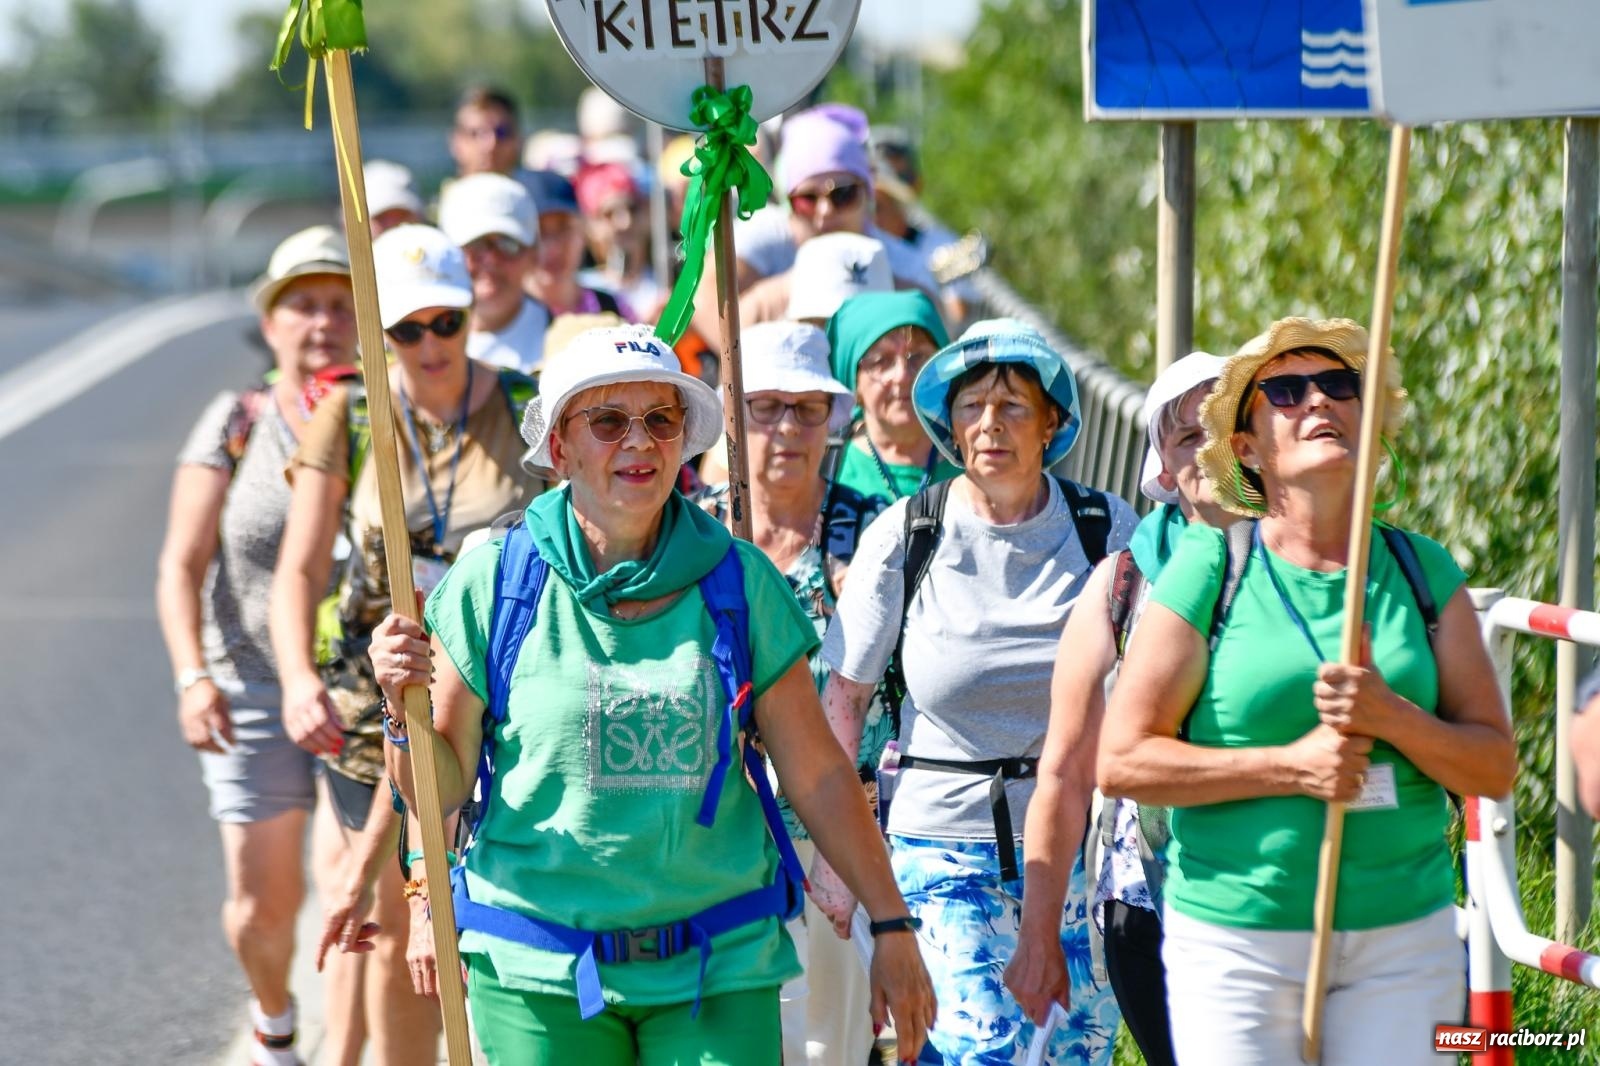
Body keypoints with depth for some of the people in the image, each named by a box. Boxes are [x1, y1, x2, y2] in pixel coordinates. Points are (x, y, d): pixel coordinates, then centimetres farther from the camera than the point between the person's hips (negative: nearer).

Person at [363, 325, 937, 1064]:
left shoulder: (740, 585, 1)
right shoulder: (495, 581, -2)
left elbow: (817, 775, 6)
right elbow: (442, 787, 2)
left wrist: (891, 926, 6)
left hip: (719, 974, 1)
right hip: (539, 975, -1)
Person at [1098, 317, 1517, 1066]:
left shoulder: (1423, 573, 7)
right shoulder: (1208, 570, -1)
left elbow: (1494, 770, 5)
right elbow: (1121, 760, -6)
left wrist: (1392, 716, -14)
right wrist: (1291, 766, -14)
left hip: (1407, 940, 3)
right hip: (1237, 940, -2)